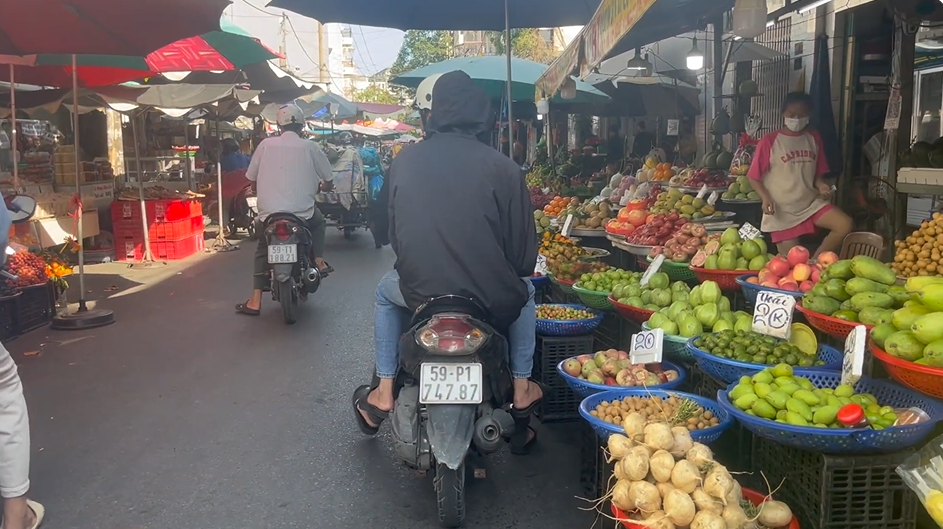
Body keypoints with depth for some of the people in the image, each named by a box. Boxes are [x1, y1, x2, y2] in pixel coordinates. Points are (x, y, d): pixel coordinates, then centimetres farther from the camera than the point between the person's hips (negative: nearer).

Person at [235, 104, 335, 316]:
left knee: (262, 251, 18)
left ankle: (255, 301, 11)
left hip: (269, 212, 1)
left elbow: (251, 177, 6)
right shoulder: (309, 147, -2)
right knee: (319, 222, 31)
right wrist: (317, 188, 28)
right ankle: (319, 261, 16)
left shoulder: (266, 144, 1)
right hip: (302, 212, -1)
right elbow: (328, 178, 6)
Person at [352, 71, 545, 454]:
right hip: (493, 303, -1)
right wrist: (518, 273, 18)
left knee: (386, 292, 36)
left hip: (419, 294, 2)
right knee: (523, 293, 34)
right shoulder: (502, 167, -6)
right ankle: (521, 390, 33)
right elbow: (524, 249, -4)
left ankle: (383, 393, 34)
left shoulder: (404, 162, 2)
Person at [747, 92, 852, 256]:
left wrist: (821, 185, -9)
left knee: (845, 225, -18)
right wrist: (766, 198, -19)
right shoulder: (769, 141, -7)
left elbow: (818, 173, 13)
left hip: (811, 202, 4)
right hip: (782, 209, -4)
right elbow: (755, 177, -3)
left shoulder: (814, 138, 6)